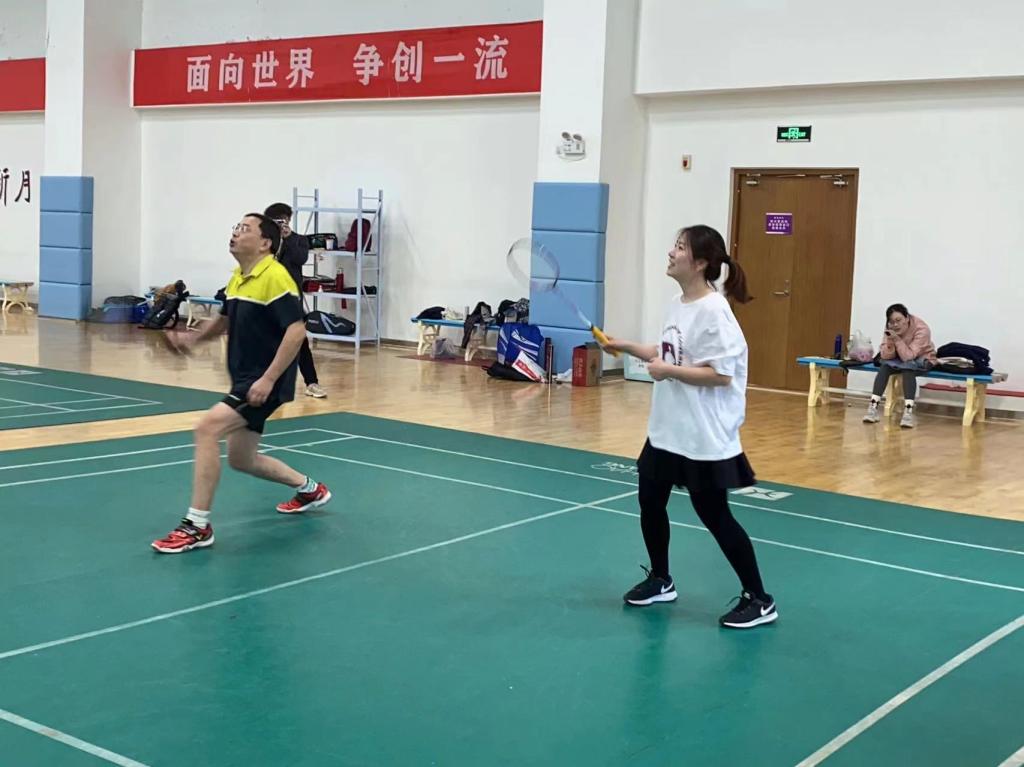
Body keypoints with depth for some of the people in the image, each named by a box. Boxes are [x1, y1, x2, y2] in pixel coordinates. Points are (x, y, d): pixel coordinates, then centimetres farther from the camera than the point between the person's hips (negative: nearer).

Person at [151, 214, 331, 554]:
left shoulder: (275, 277, -17)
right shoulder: (237, 279, 10)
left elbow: (296, 330, -24)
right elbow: (226, 319, 27)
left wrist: (268, 379, -27)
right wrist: (195, 337, 7)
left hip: (264, 383, -10)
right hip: (244, 380, 10)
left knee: (207, 427, -23)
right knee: (241, 459, 17)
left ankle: (197, 526, -15)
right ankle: (309, 489, 40)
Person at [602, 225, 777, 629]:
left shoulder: (713, 311, -20)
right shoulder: (676, 305, 6)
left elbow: (721, 374, -23)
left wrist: (668, 371, -21)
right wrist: (628, 347, 10)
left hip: (704, 437, -9)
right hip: (666, 430, 9)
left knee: (715, 517, 0)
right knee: (650, 503, 17)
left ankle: (758, 600, 13)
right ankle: (660, 580, 36)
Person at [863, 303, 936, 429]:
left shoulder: (921, 329, -28)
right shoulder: (890, 329, -15)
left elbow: (908, 356, -33)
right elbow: (886, 356, -18)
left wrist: (897, 339, -43)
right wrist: (890, 342, -37)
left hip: (922, 359, -4)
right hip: (901, 359, 4)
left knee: (907, 368, -34)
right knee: (885, 366, -25)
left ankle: (908, 411, -43)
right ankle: (873, 406, -30)